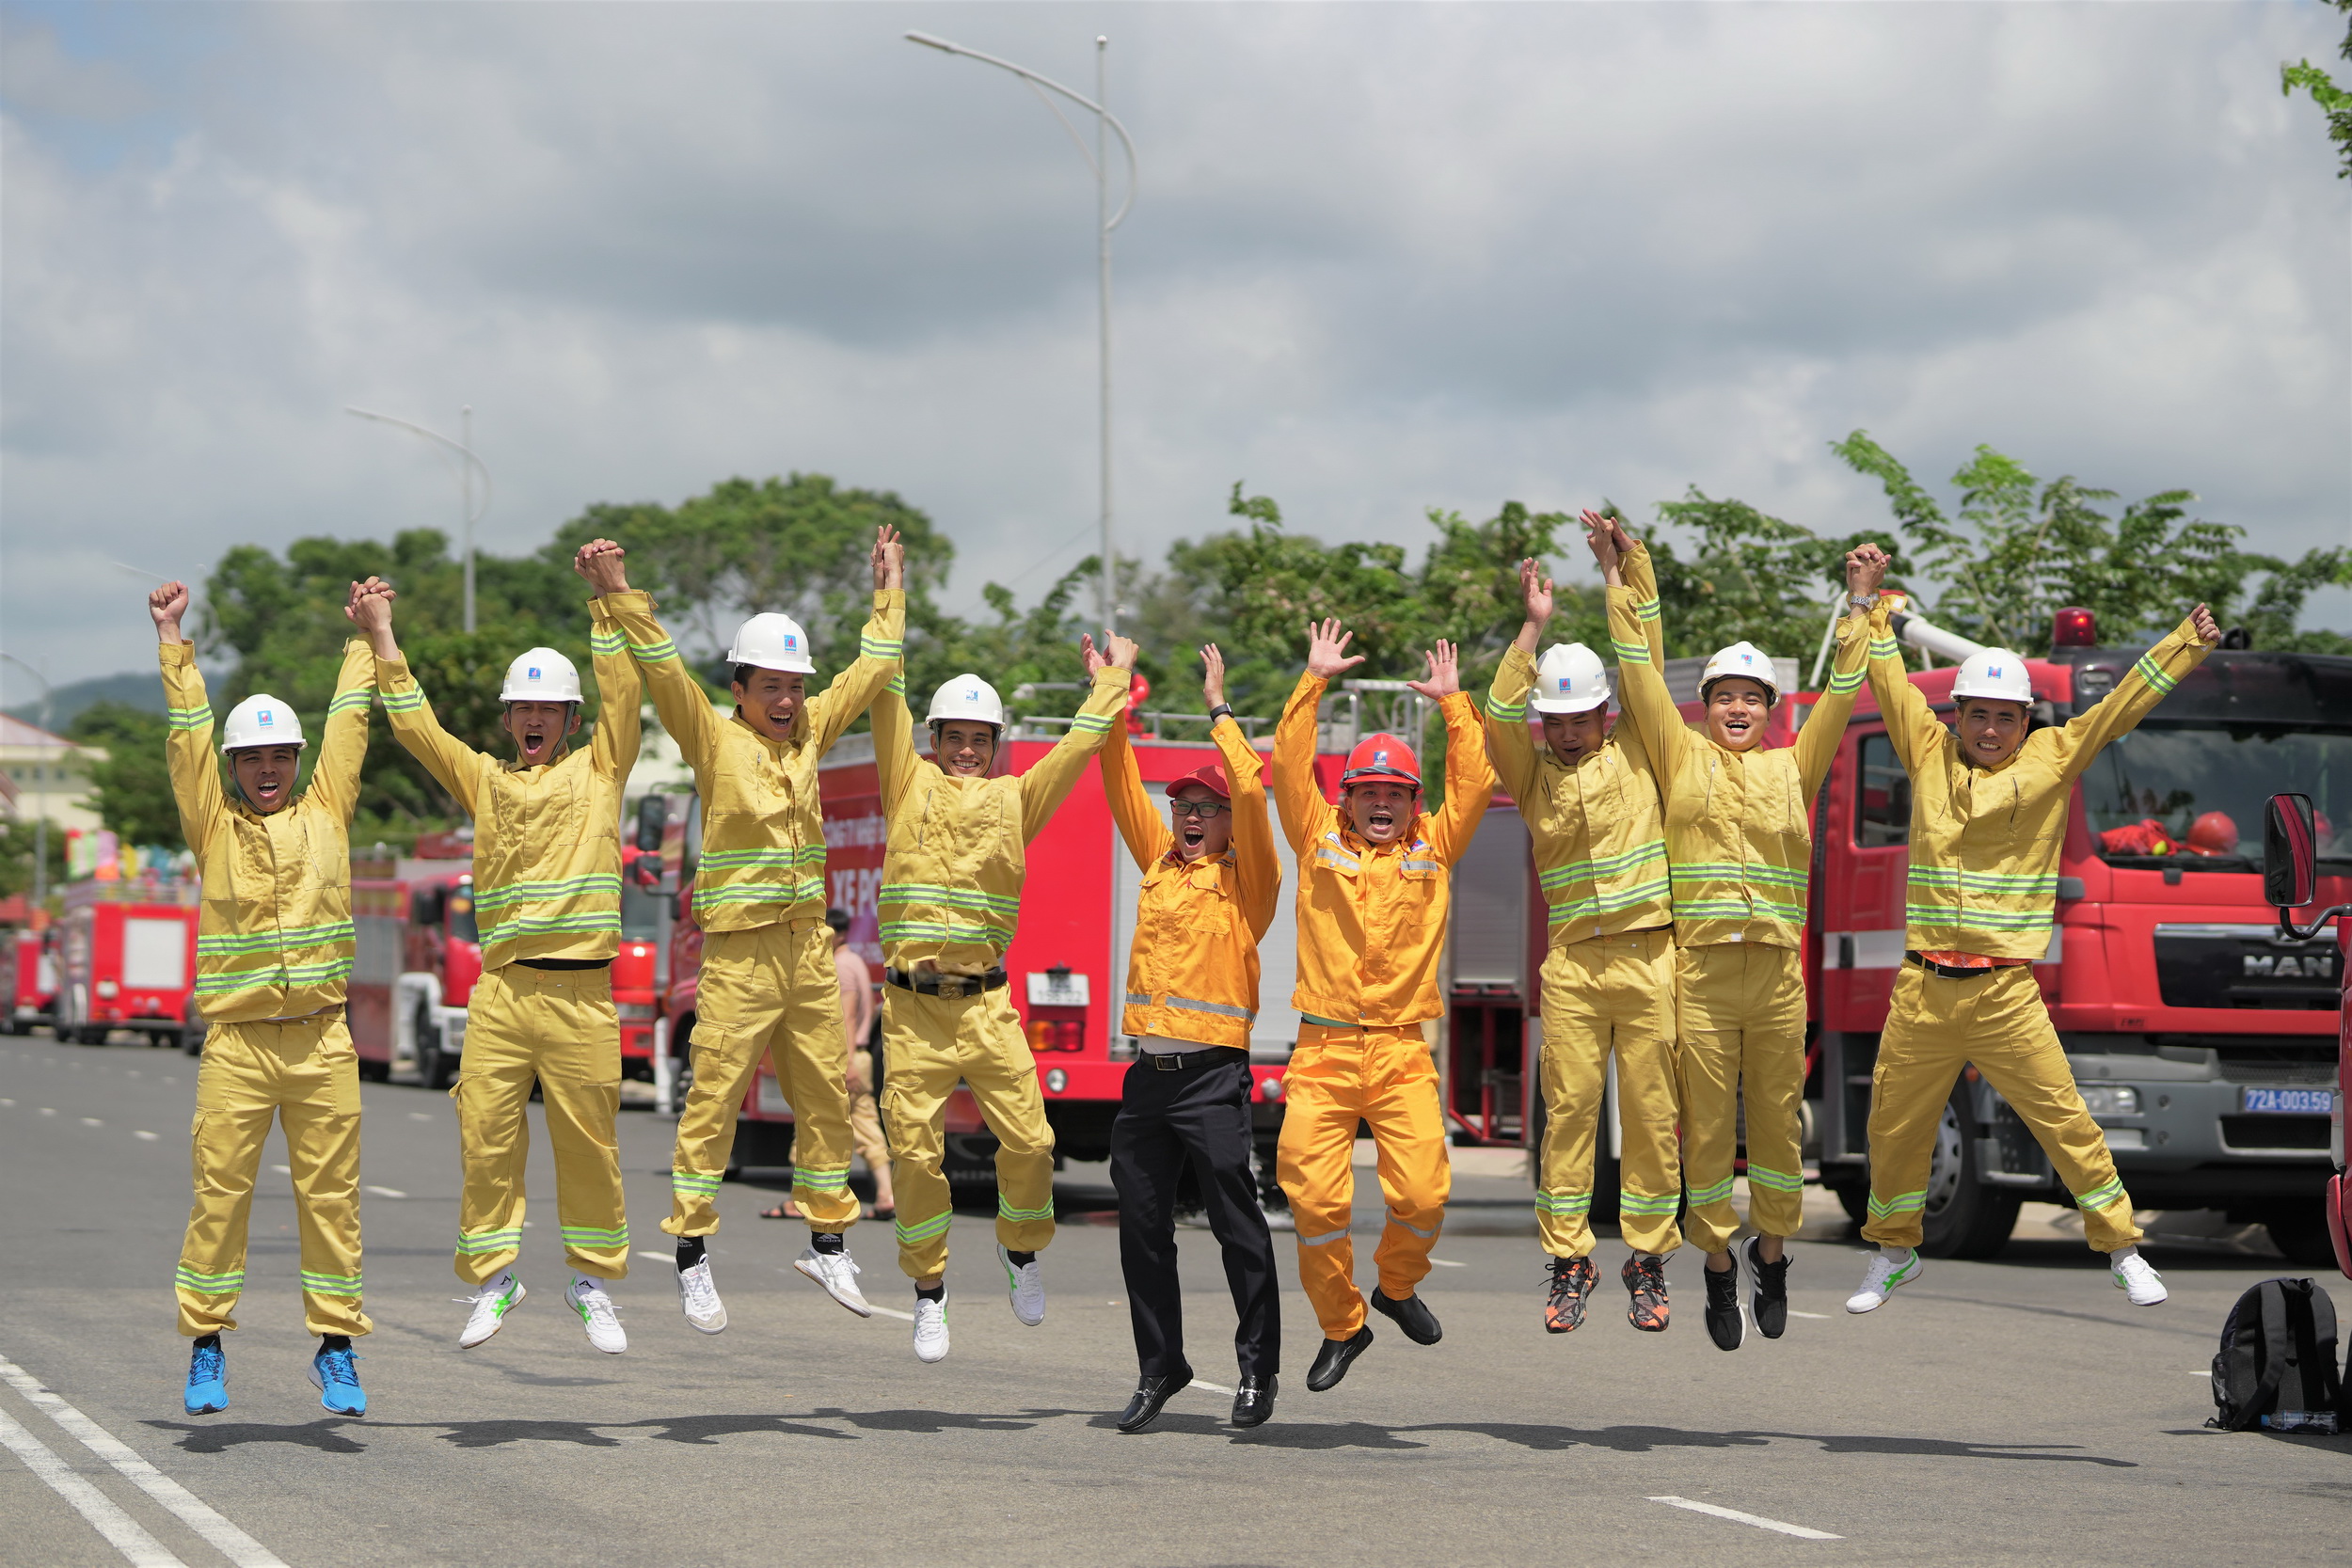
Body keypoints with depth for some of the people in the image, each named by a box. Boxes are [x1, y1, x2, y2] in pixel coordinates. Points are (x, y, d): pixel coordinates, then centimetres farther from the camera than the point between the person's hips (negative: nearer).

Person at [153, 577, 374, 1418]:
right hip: (236, 1041, -1)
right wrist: (172, 639, 4)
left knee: (331, 1193, 3)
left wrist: (365, 636, 21)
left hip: (321, 1040, 1)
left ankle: (335, 1348, 10)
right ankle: (206, 1347, 8)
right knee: (219, 1190, -2)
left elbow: (348, 724, 16)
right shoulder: (214, 827, 8)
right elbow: (188, 735, 5)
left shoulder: (325, 813, 11)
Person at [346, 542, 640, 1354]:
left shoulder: (597, 770, 11)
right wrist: (382, 638, 8)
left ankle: (594, 1284, 14)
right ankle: (492, 1279, 9)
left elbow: (623, 693, 3)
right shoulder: (483, 779, 17)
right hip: (501, 988, 2)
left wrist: (611, 596, -3)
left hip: (580, 991, -2)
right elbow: (416, 726, 13)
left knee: (588, 1142, 2)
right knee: (486, 1136, -2)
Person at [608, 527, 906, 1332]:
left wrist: (890, 593, 26)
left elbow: (872, 671, 21)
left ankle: (827, 1242, 22)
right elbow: (663, 670, -13)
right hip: (740, 953, -5)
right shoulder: (714, 738, -2)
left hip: (808, 947, 5)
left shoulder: (810, 731, 11)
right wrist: (624, 598, -21)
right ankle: (692, 1256, 1)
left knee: (826, 1096, 10)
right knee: (714, 1099, -4)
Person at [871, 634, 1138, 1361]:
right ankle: (928, 1290, 13)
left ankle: (1020, 1244, 24)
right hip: (913, 1007, -1)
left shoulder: (1014, 799, 12)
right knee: (916, 1151, -2)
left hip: (986, 1006, 1)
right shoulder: (909, 783, 9)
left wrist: (1112, 679, 29)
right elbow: (887, 695, 8)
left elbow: (1079, 746, 19)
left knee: (1028, 1141, -4)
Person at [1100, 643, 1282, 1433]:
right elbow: (1122, 786, 17)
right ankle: (1159, 1366, 17)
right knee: (1142, 1226, 7)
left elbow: (1251, 792, -12)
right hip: (1147, 1071, 6)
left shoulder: (1245, 878, 0)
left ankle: (1257, 1366, 6)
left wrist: (1218, 710, -6)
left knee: (1235, 1220, -3)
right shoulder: (1160, 864, 15)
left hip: (1212, 1071, -6)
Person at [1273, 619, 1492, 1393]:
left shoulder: (1432, 849, 13)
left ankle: (1397, 1284, 18)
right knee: (1315, 1197, -8)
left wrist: (1453, 702, 7)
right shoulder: (1319, 840, 10)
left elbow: (1474, 783, 8)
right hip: (1324, 1048, 0)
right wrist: (1313, 683, 1)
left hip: (1402, 1052, 0)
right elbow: (1289, 767, 4)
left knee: (1423, 1192, -13)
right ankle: (1340, 1324, 13)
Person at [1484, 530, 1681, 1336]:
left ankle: (1647, 1259, 9)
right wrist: (1532, 628, -8)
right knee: (1569, 1110, -1)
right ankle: (1569, 1262, 4)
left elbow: (1646, 665, 8)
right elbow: (1500, 717, -6)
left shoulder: (1634, 750, 10)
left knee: (1651, 1112, 1)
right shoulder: (1532, 771, 9)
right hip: (1573, 963, 0)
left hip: (1648, 958, 0)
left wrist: (1633, 568, 3)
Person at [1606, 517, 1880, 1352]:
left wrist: (1860, 605, 7)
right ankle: (1718, 1266, 14)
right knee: (1706, 1126, 1)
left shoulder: (1792, 768, 12)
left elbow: (1840, 695, 10)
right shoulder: (1683, 757, 9)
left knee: (1778, 1120, 5)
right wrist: (1616, 576, 4)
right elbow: (1639, 672, 6)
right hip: (1701, 967, -1)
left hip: (1777, 969, 1)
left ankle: (1771, 1252, 23)